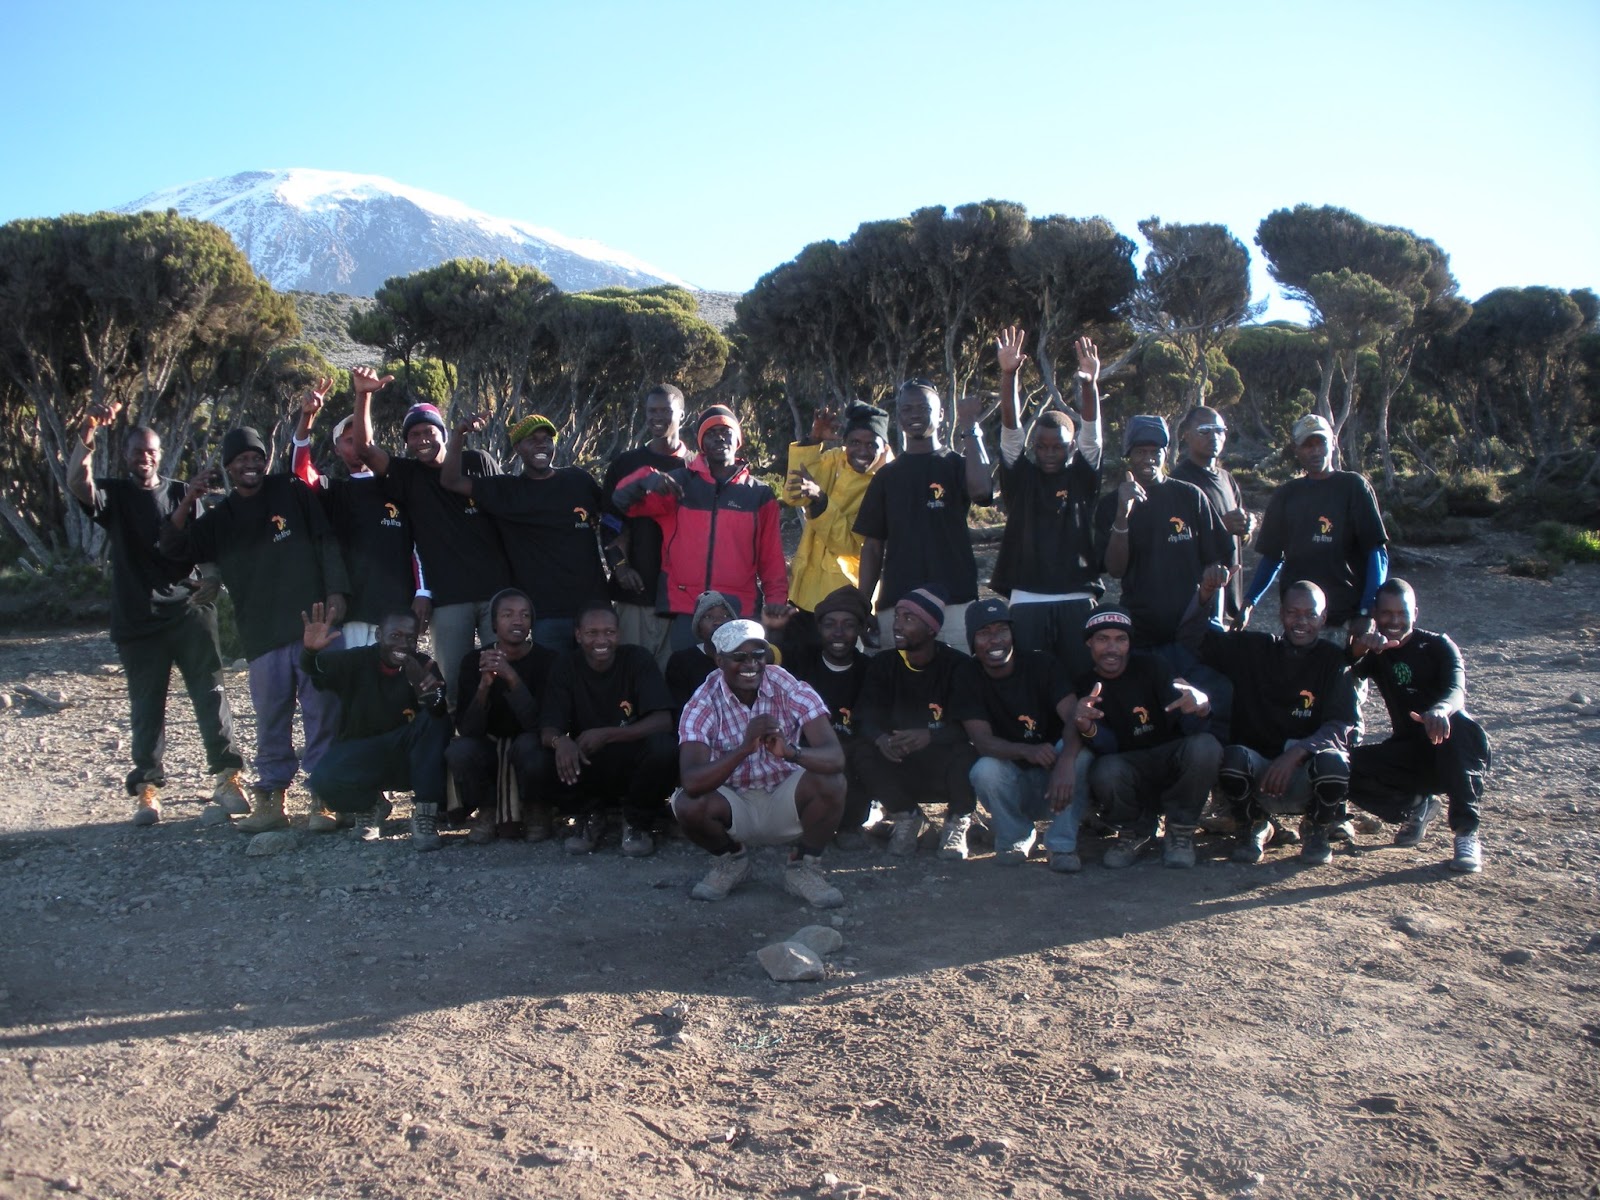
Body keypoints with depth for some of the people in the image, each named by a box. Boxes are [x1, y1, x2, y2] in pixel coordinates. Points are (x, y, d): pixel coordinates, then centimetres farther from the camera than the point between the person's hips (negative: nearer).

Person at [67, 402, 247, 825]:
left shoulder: (180, 493, 10)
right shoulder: (113, 495, 6)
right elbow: (76, 482, -14)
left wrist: (213, 577, -12)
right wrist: (88, 431, -26)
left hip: (189, 611, 0)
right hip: (137, 619, 0)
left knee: (210, 694, -4)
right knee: (146, 707, 5)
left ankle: (227, 778, 0)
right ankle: (147, 790, 12)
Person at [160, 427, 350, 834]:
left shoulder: (293, 492, 7)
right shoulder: (220, 518, 16)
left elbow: (326, 541, 4)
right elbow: (174, 548, 9)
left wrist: (336, 592, -6)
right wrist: (185, 503, -7)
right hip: (263, 636, 3)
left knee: (323, 715, -2)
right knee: (271, 723, 6)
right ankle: (271, 798, 16)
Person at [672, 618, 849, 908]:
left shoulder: (790, 689, -16)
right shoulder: (704, 703, -17)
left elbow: (835, 758, -27)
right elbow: (691, 782, -32)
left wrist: (790, 751, -48)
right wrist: (745, 747, -46)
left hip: (786, 801, 0)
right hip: (734, 804, 0)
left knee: (830, 782, -28)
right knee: (687, 804, -29)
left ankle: (804, 868, -2)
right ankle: (731, 859, 5)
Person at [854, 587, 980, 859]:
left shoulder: (957, 665, -13)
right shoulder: (882, 665, -3)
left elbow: (966, 727, -22)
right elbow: (869, 719, -12)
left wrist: (929, 736, -43)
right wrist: (881, 739, -37)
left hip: (946, 767, -2)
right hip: (902, 769, 2)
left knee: (966, 756, -35)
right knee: (865, 760, -27)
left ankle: (957, 823, 0)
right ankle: (906, 817, 4)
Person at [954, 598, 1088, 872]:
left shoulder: (1042, 665, -9)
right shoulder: (968, 677, -7)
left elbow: (1075, 716, -24)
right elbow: (982, 740, -17)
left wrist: (1066, 761, -45)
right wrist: (1026, 751, -38)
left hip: (1053, 777, 0)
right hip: (1011, 782, 0)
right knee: (984, 771, -32)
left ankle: (1063, 844, -16)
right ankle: (1015, 839, -2)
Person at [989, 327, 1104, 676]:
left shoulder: (1082, 478, 9)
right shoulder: (1021, 477, 8)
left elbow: (1091, 434, -5)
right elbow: (1011, 428, -3)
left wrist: (1091, 384, -22)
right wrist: (1009, 375, -16)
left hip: (1077, 599, 1)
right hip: (1027, 600, 0)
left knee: (1081, 675, 0)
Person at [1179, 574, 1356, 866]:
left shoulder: (1334, 661, 2)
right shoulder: (1253, 649, 7)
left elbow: (1340, 727, -10)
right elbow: (1193, 638, 3)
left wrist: (1297, 752, -27)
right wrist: (1206, 593, -14)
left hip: (1308, 780, 0)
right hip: (1258, 777, 1)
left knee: (1333, 762, -33)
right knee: (1234, 758, -32)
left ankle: (1318, 831, 2)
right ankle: (1256, 826, 2)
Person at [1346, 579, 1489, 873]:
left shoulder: (1438, 646, -5)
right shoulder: (1375, 653, 4)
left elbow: (1456, 692, -26)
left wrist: (1439, 710, -50)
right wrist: (1357, 649, -36)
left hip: (1452, 755, -3)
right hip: (1410, 755, 3)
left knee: (1457, 724, -37)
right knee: (1346, 767, -24)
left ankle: (1466, 832, -28)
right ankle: (1415, 807, 3)